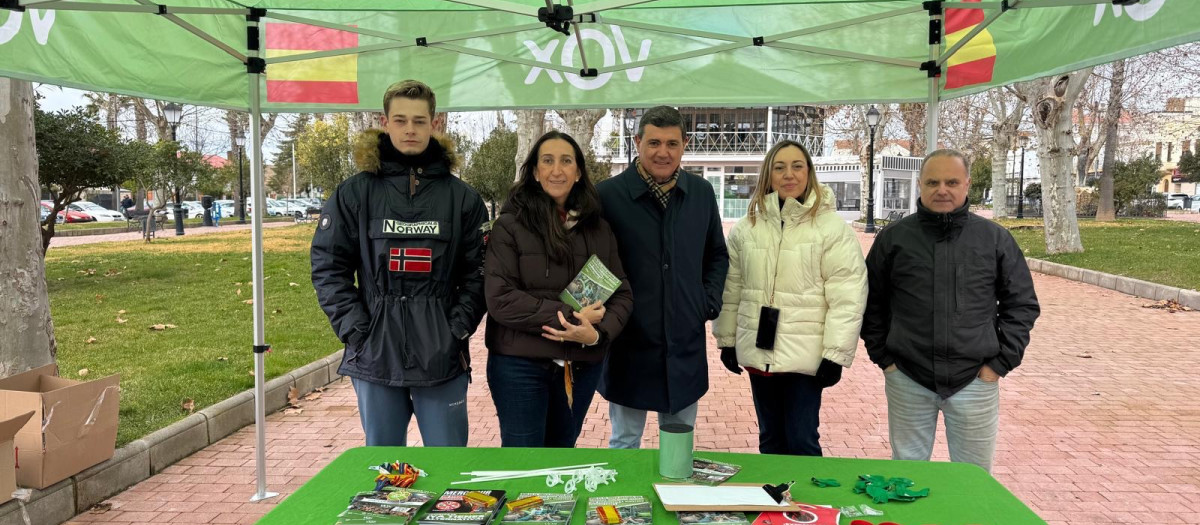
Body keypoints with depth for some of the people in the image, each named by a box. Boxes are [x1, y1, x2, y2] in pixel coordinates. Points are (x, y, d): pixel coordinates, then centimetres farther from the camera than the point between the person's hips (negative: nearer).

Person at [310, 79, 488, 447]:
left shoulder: (462, 198, 4)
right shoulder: (354, 193, 2)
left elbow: (476, 272, 3)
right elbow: (328, 268, 1)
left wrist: (458, 329, -8)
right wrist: (356, 330, -7)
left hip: (441, 357, 0)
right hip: (375, 354, 1)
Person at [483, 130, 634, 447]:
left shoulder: (599, 229, 7)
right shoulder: (510, 225, -7)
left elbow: (622, 295, 5)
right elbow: (500, 299, -14)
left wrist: (598, 333, -15)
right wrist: (569, 317, -17)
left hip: (582, 365, 4)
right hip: (520, 364, -4)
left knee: (563, 449, 18)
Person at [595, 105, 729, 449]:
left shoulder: (702, 193, 3)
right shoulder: (607, 195, -11)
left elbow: (717, 255, 17)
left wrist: (710, 301, 5)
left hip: (686, 346, 4)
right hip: (629, 346, -3)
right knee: (624, 441, 12)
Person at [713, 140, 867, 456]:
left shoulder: (832, 228, -7)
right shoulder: (747, 228, 6)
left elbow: (847, 297, -10)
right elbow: (732, 288, 10)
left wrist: (836, 354, -13)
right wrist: (727, 340, 9)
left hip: (805, 355, -4)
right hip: (758, 351, 4)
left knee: (802, 441, 1)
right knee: (770, 439, 17)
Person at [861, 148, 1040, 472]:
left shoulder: (995, 239, 2)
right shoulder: (894, 237, 2)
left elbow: (1022, 304, 7)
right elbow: (872, 303, 8)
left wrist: (1001, 362, 0)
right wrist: (883, 357, 2)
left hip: (974, 381, 0)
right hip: (907, 380, 0)